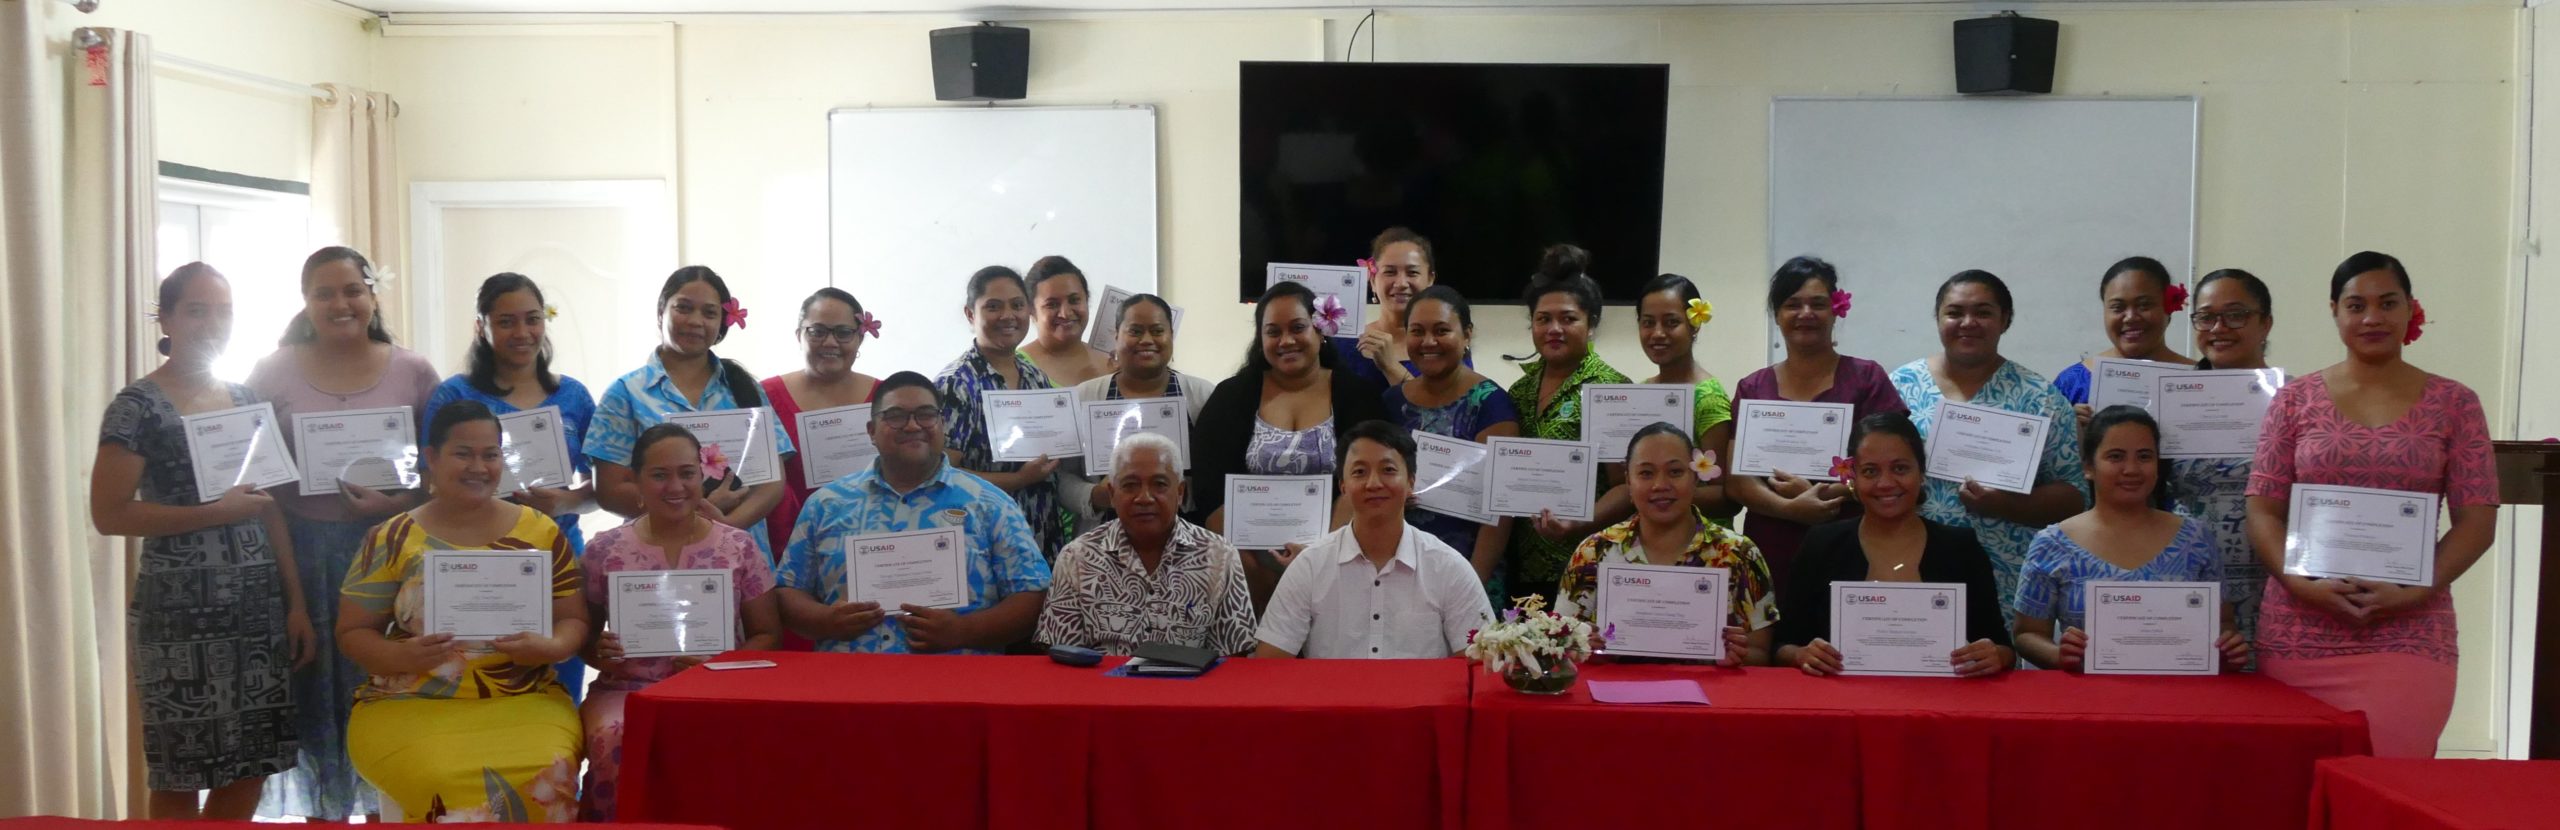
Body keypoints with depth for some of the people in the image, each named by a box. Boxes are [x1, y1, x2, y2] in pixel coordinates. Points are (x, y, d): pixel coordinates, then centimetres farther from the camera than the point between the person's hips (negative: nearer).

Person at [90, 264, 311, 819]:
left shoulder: (247, 399, 10)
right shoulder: (137, 407, -6)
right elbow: (108, 514, -12)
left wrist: (296, 601, 6)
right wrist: (216, 511, -16)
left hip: (258, 605, 5)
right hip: (181, 611, -5)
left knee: (252, 766, 8)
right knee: (182, 772, 2)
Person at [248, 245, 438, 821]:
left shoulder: (413, 373, 3)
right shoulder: (274, 373, 3)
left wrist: (401, 502, -15)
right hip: (300, 547, 0)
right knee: (312, 684, 5)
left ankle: (381, 805, 17)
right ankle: (319, 810, 18)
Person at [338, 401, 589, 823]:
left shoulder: (541, 532, 8)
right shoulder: (392, 540, 5)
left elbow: (573, 620, 10)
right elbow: (353, 631, 6)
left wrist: (549, 648, -13)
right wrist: (400, 655, -15)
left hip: (524, 701, 1)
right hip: (412, 704, -1)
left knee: (543, 778, -29)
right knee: (447, 784, -32)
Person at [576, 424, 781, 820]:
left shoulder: (739, 547, 7)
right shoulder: (605, 550, 8)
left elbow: (768, 635, 9)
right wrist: (598, 651, -8)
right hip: (626, 690, 1)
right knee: (615, 741, -34)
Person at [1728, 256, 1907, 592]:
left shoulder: (1867, 379, 4)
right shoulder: (1752, 388, 11)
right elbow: (1737, 480, 3)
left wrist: (1822, 493, -16)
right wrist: (1791, 508, -15)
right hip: (1769, 555, 2)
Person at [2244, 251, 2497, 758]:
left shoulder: (2453, 405, 6)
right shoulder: (2295, 400, 7)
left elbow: (2477, 520, 2)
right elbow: (2262, 511, 3)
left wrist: (2414, 592, -12)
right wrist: (2299, 582, -13)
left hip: (2408, 636, 0)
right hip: (2298, 633, 1)